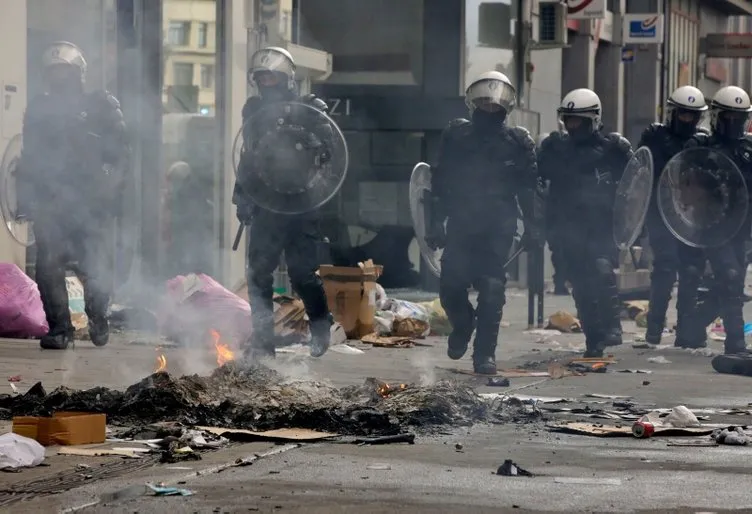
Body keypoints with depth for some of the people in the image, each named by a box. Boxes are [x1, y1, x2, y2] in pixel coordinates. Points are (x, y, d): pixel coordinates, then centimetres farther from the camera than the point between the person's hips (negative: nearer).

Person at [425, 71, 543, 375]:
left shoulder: (518, 142, 6)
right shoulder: (456, 136, 8)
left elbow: (529, 188, 7)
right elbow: (441, 183, 9)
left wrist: (533, 226, 1)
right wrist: (437, 223, 4)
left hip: (499, 228, -1)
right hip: (461, 224, 1)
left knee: (492, 289, -7)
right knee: (450, 286, -5)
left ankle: (485, 353, -2)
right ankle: (462, 324, 27)